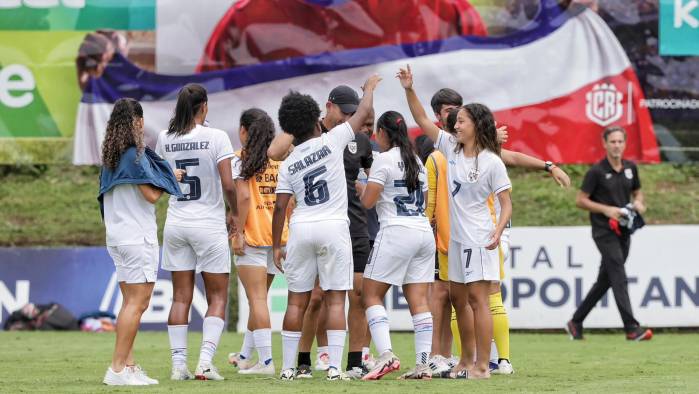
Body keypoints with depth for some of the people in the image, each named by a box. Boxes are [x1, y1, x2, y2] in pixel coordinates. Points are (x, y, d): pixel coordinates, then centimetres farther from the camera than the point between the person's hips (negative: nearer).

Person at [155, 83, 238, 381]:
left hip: (176, 223, 4)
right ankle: (205, 362, -8)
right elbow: (228, 185, -14)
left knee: (181, 297, 9)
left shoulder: (165, 139, 2)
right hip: (209, 224, -4)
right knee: (218, 297, 5)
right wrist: (234, 213, 1)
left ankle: (178, 363, 4)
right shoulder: (216, 137, -11)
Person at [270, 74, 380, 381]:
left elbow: (280, 207, 3)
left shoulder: (288, 165, 5)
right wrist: (370, 87, 26)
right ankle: (334, 366, -7)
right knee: (335, 300, -1)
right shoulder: (330, 142, -3)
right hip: (333, 228, -3)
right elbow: (363, 112, 7)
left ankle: (288, 367, 7)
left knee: (297, 301, 7)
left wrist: (276, 245, 10)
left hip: (301, 229, 3)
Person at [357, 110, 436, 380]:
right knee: (419, 302, 3)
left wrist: (361, 188, 12)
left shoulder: (384, 159, -6)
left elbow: (368, 201, -9)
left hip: (396, 231, -7)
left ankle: (386, 355, -17)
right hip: (424, 232, 7)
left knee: (371, 295, 0)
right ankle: (423, 365, -3)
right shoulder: (416, 160, 16)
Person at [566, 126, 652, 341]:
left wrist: (639, 203, -1)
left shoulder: (631, 168, 8)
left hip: (623, 232, 7)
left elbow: (637, 192, 22)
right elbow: (580, 200, -6)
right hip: (604, 232, -7)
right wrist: (606, 209, -16)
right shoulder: (596, 171, -8)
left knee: (604, 281, 12)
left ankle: (576, 323, 23)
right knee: (619, 279, -16)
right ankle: (631, 328, -21)